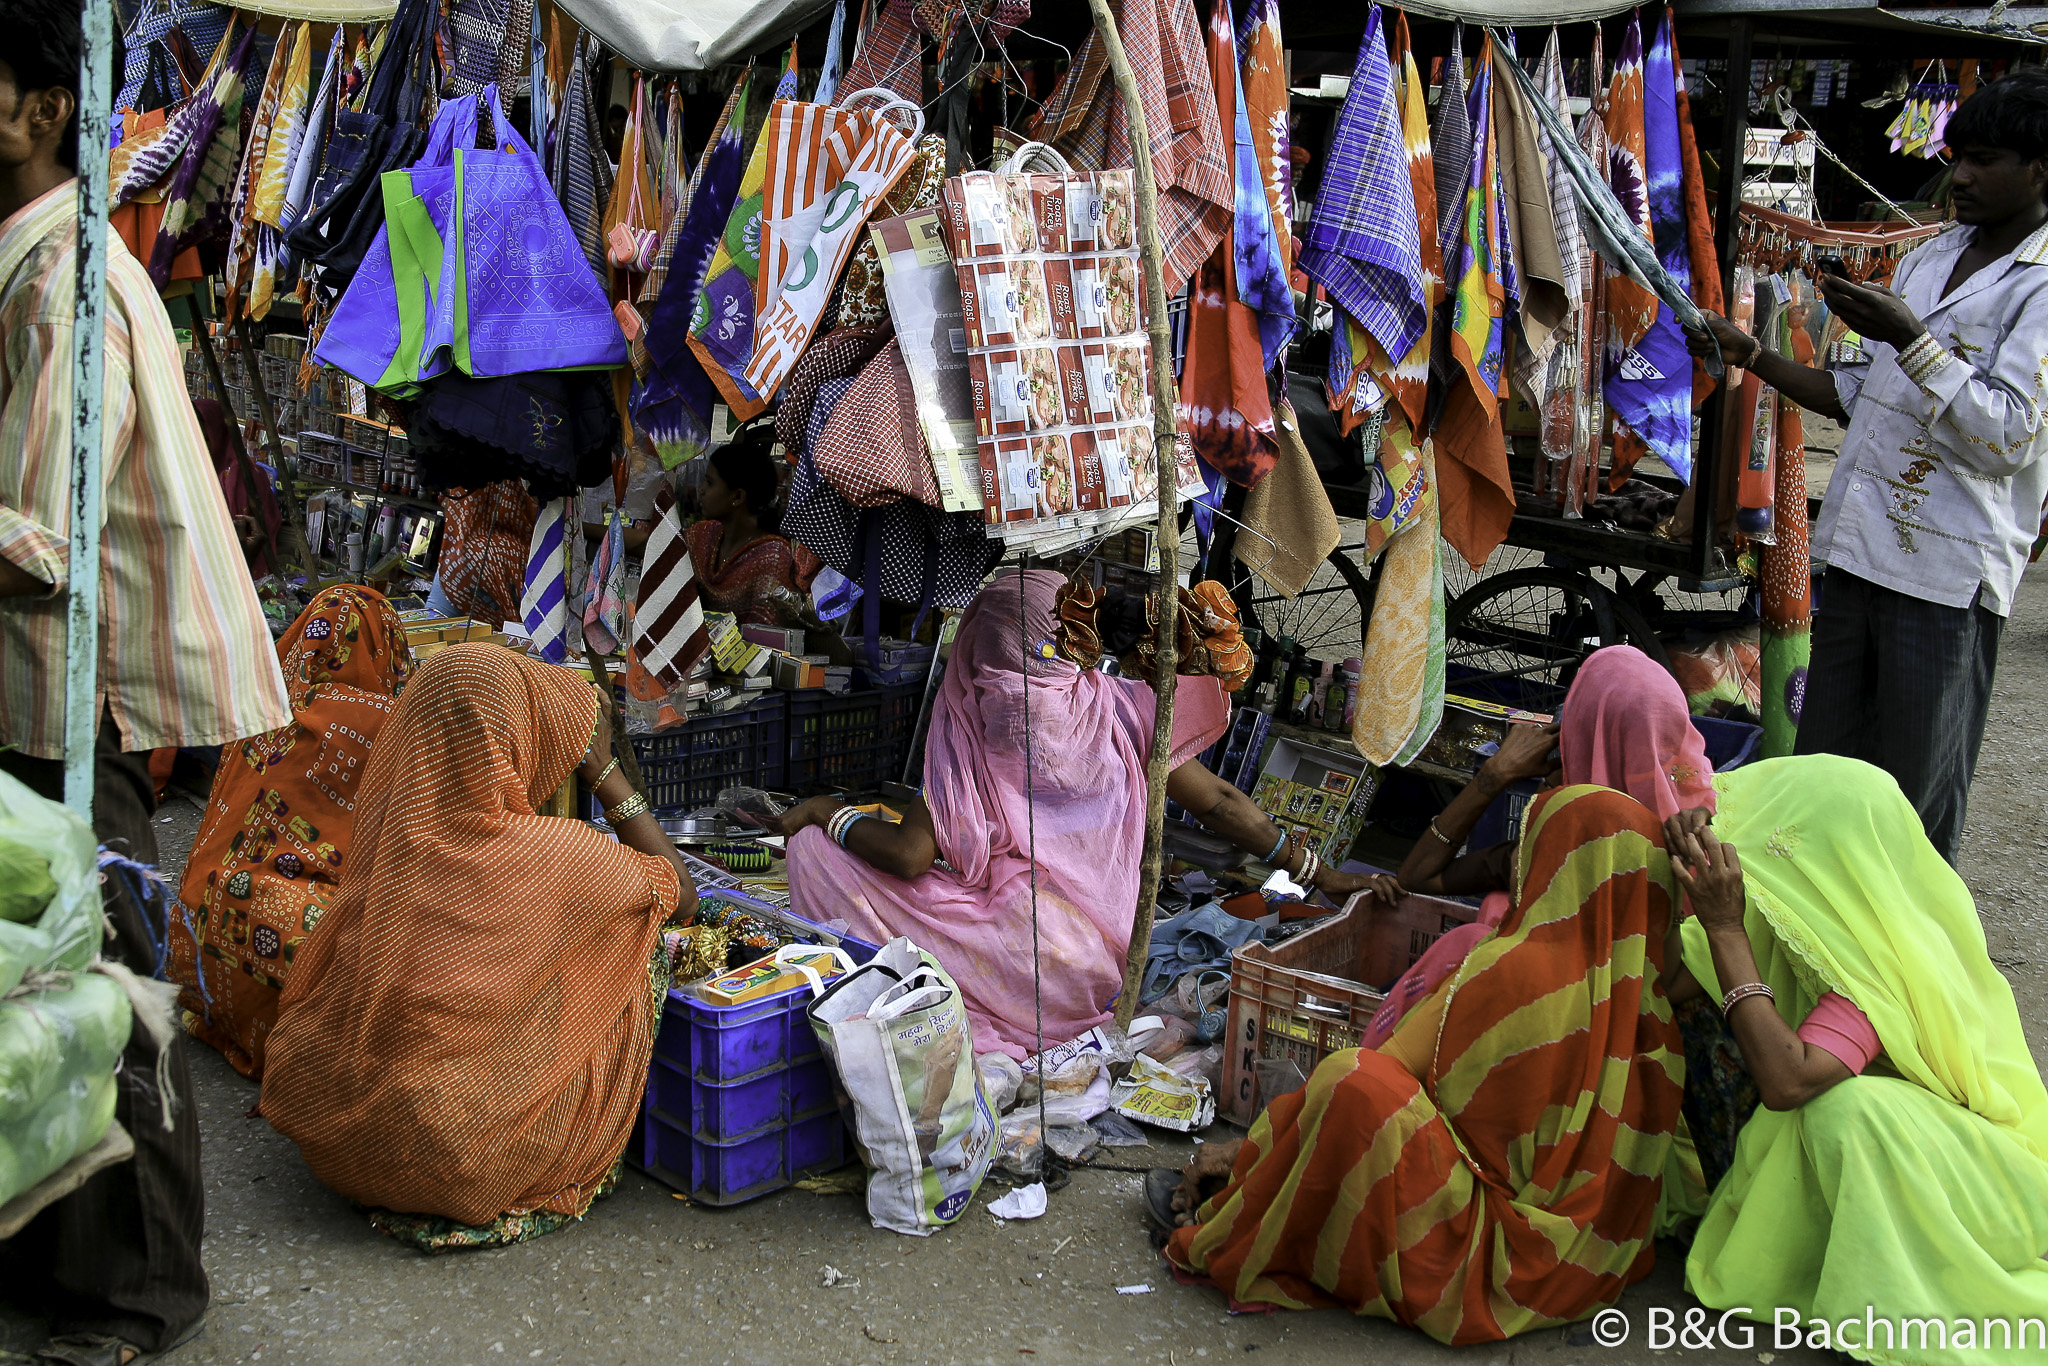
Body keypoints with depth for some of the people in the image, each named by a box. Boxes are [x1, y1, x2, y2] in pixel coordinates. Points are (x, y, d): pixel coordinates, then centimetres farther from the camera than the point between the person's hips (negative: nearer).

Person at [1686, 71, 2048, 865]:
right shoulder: (1926, 262, 17)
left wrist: (1909, 339, -21)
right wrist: (1752, 357, 14)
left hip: (1948, 570, -7)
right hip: (1858, 548, 8)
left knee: (1919, 794, 0)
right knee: (1822, 771, 13)